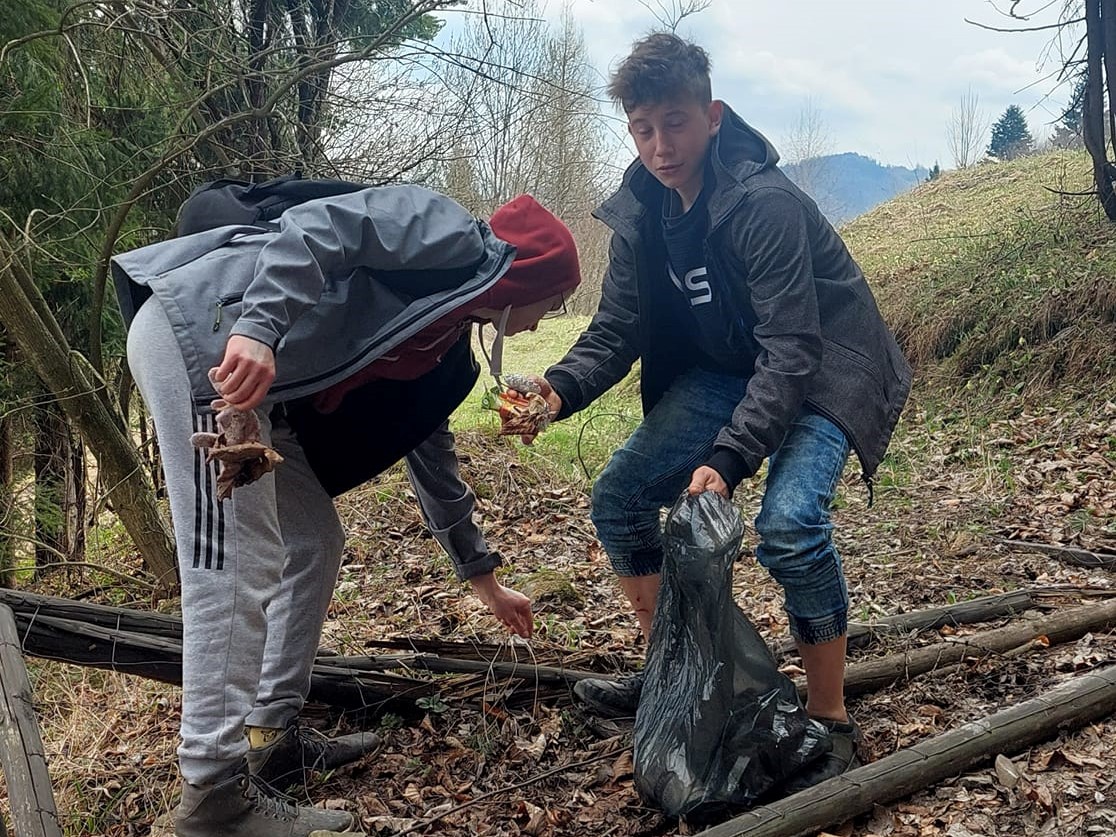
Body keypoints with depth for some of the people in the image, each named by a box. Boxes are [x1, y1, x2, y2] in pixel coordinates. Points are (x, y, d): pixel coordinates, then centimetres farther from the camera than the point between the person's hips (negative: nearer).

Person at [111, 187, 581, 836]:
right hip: (201, 328, -10)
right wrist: (259, 327, -33)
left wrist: (487, 581, 33)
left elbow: (433, 458, 28)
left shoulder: (447, 351, 21)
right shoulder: (452, 234, -4)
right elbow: (317, 227, -18)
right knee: (236, 566, -12)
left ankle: (272, 737, 21)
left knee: (315, 543, 13)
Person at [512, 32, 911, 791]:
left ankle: (832, 721, -11)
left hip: (823, 368, -7)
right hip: (727, 367, 7)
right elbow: (617, 330, -6)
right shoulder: (641, 214, -7)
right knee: (618, 499, -1)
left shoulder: (765, 204, -28)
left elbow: (790, 353, -32)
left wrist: (727, 459, -42)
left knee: (788, 521, -30)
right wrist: (561, 390, -27)